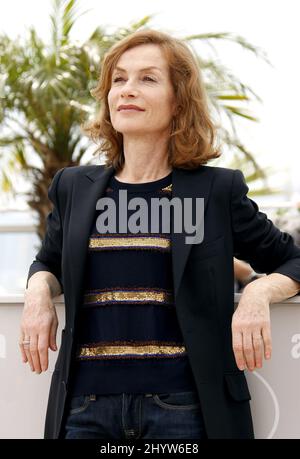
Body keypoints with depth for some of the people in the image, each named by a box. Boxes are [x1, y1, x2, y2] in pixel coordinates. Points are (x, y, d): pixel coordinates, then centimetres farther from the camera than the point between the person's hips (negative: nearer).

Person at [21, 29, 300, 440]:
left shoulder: (217, 190, 2)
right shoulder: (74, 188, 10)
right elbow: (49, 262, 26)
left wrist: (258, 294, -10)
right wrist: (39, 290, 4)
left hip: (183, 405, -2)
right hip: (86, 407, 2)